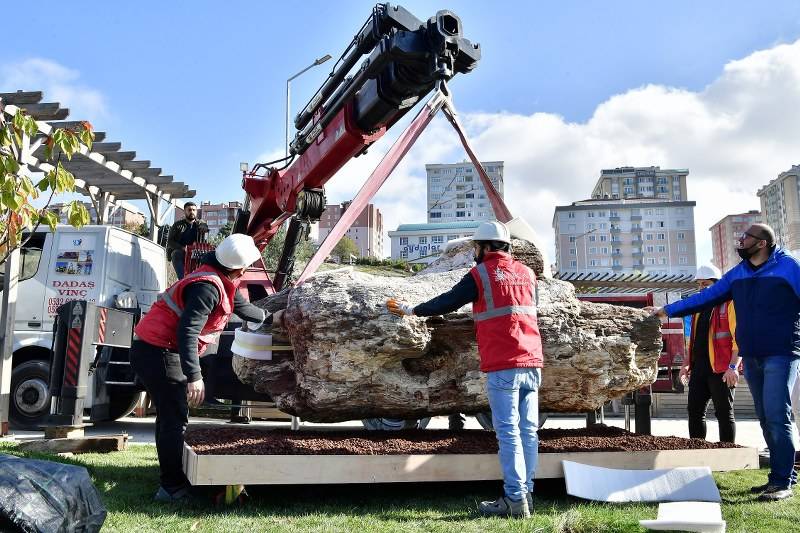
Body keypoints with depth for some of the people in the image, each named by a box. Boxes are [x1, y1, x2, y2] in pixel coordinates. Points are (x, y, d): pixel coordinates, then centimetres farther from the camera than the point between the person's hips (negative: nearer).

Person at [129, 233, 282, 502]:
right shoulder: (208, 287, -23)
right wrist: (194, 376, -34)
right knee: (175, 417, -6)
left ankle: (171, 477, 30)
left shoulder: (220, 281, 9)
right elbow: (188, 331, -31)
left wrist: (269, 318, 41)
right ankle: (172, 487, 0)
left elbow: (241, 306, 28)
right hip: (158, 353, -11)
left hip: (151, 349, 11)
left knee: (169, 415, 18)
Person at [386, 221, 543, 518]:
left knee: (508, 432, -5)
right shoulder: (526, 273, 15)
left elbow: (448, 302, 3)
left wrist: (412, 311, 17)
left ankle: (515, 500, -6)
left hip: (502, 366, -6)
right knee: (528, 430, 7)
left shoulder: (480, 274, -2)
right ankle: (526, 494, 11)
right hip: (532, 362, 6)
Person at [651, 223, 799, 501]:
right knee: (766, 418, 8)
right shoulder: (737, 273, 14)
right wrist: (669, 310, 13)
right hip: (751, 356, 6)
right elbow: (706, 297, 16)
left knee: (777, 415, -11)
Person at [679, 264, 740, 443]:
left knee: (724, 413, 0)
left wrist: (733, 366, -20)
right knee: (695, 410, 6)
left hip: (721, 369, -7)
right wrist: (687, 363, 16)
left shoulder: (730, 305, -4)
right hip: (699, 368, 7)